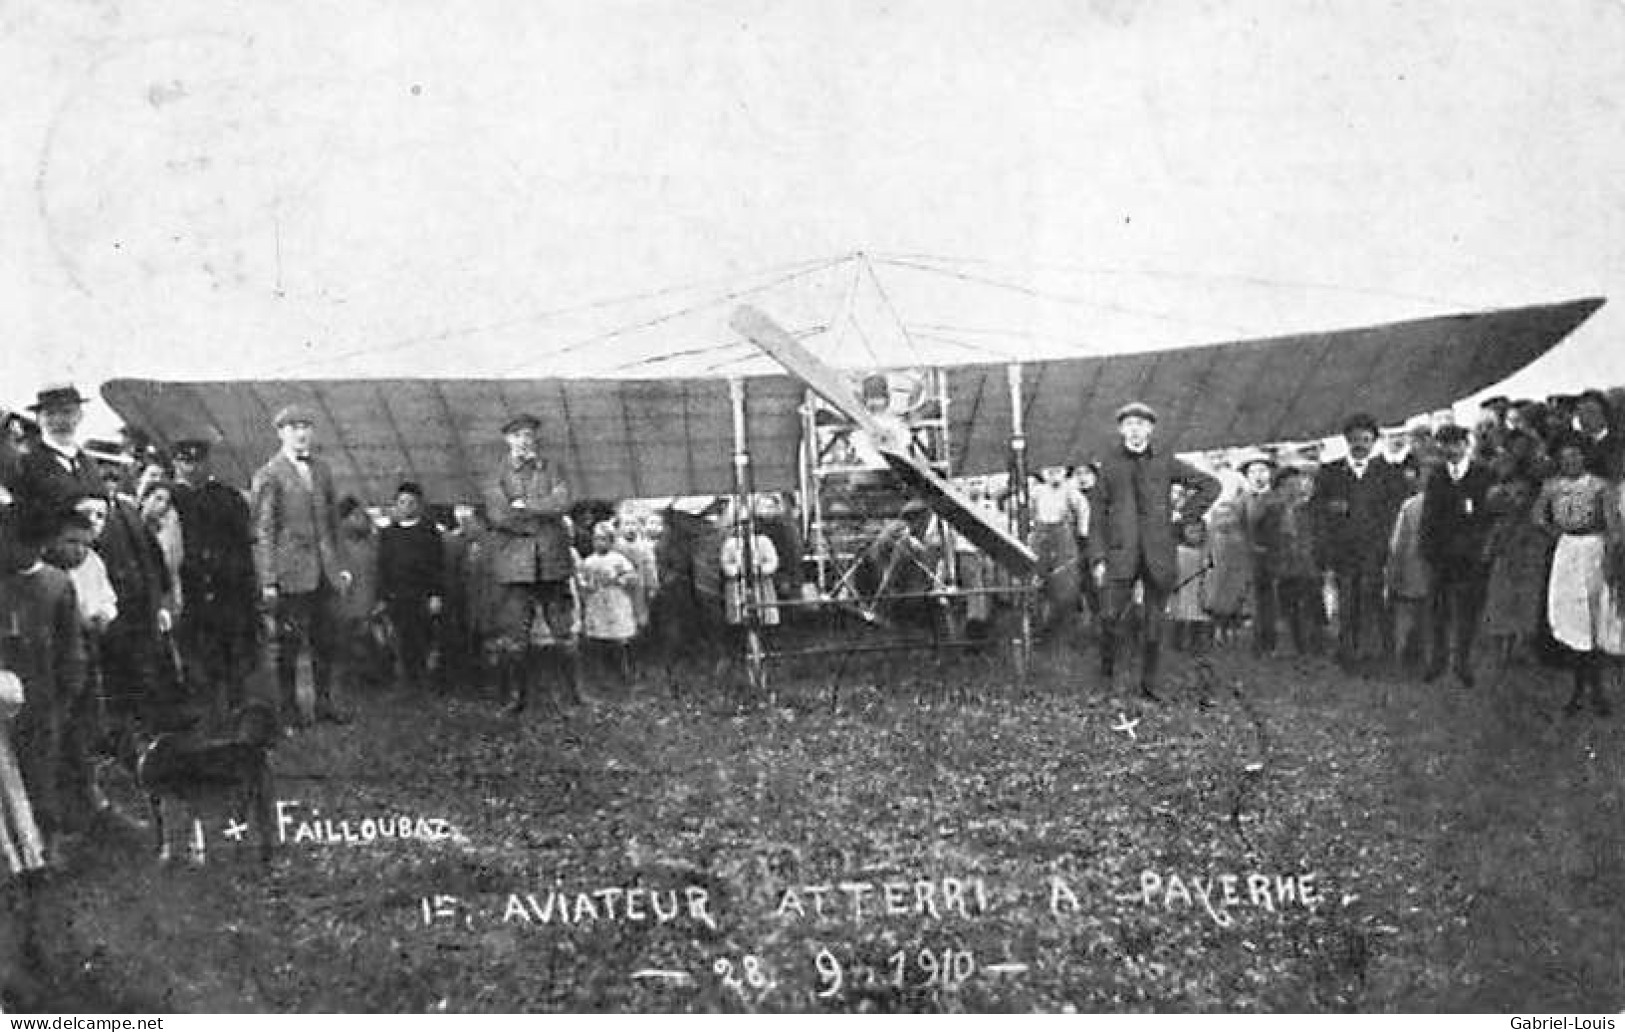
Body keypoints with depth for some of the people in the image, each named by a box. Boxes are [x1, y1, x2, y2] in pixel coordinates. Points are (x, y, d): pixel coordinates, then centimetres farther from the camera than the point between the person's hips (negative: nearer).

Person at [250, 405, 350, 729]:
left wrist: (338, 565, 14)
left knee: (324, 642, 10)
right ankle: (288, 709, 14)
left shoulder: (322, 470, 13)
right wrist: (267, 581, -12)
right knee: (289, 644, 3)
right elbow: (262, 532, -8)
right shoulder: (268, 476, -6)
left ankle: (325, 703, 22)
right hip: (291, 574, -5)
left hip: (323, 572, 5)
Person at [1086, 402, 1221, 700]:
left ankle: (1148, 685, 15)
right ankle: (1106, 673, 7)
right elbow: (1098, 515, 7)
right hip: (1122, 553, -1)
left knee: (1155, 623, 4)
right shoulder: (1109, 465, 8)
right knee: (1112, 617, -15)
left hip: (1159, 553, 1)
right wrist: (1098, 558, -1)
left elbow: (1210, 485, 15)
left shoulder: (1165, 464, 8)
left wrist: (1185, 516, 6)